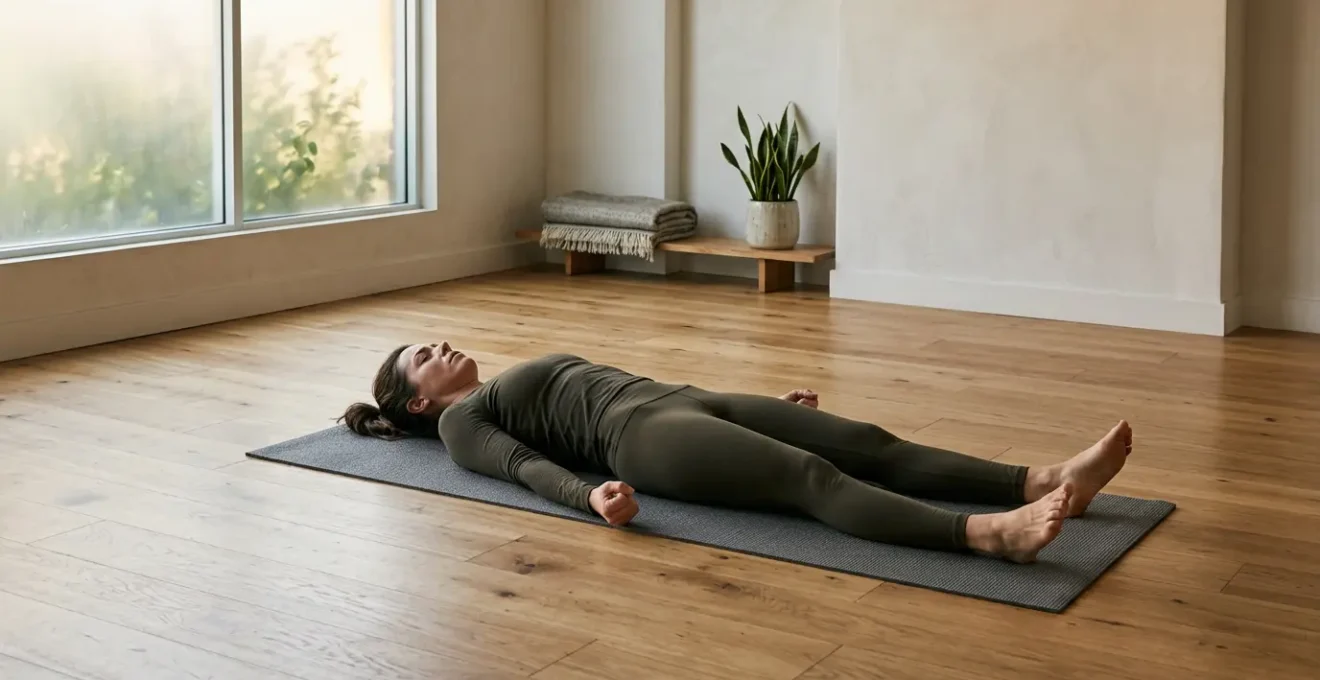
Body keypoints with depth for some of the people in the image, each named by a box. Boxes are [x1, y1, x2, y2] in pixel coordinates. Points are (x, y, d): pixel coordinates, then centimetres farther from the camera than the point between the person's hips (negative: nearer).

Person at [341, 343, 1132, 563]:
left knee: (869, 444, -14)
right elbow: (524, 465, -8)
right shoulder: (462, 422, 13)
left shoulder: (526, 381, 36)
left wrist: (770, 404, 28)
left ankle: (1044, 481, -29)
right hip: (643, 437, -8)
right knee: (813, 476, -32)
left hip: (685, 400, 8)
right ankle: (989, 533, -50)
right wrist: (593, 495, -31)